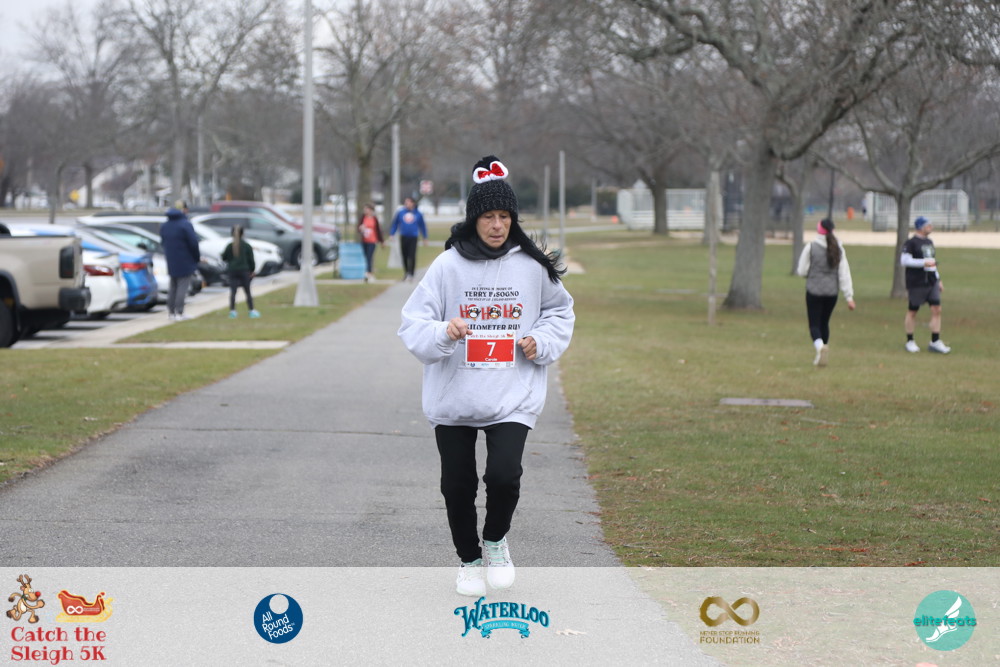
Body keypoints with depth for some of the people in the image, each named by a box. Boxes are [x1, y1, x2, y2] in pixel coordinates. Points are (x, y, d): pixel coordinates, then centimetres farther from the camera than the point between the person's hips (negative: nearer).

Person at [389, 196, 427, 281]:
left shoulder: (418, 214, 3)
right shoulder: (400, 213, 4)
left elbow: (422, 226, 13)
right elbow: (395, 224, 12)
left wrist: (425, 238, 15)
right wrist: (391, 234, 5)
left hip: (413, 238, -2)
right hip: (403, 237, 2)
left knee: (412, 256, -12)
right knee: (405, 256, 9)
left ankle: (411, 274, -13)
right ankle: (406, 272, 27)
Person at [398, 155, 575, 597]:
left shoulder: (533, 266, 2)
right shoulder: (448, 266, -3)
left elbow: (560, 311, 19)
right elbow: (413, 324, -5)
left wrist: (541, 342, 0)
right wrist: (442, 333, -25)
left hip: (513, 397, 0)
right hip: (452, 397, 1)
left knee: (503, 476, -18)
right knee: (457, 486, 8)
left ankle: (496, 541, 13)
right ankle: (469, 560, 32)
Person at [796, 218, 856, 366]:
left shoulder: (811, 247, -10)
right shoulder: (838, 249, 0)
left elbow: (802, 271, -6)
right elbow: (844, 274, -1)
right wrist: (849, 296, -1)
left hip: (814, 292, -4)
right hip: (832, 293, 4)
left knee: (814, 324, 1)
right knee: (824, 323, 19)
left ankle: (820, 347, -27)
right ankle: (821, 355, 25)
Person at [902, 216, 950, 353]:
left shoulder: (929, 242, 17)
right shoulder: (911, 243, -8)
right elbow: (904, 260, -16)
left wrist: (938, 279, 23)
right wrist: (924, 262, -19)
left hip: (932, 282, 7)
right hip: (916, 284, -7)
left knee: (936, 309, -2)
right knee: (912, 311, 3)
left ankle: (935, 342, 1)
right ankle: (910, 341, 14)